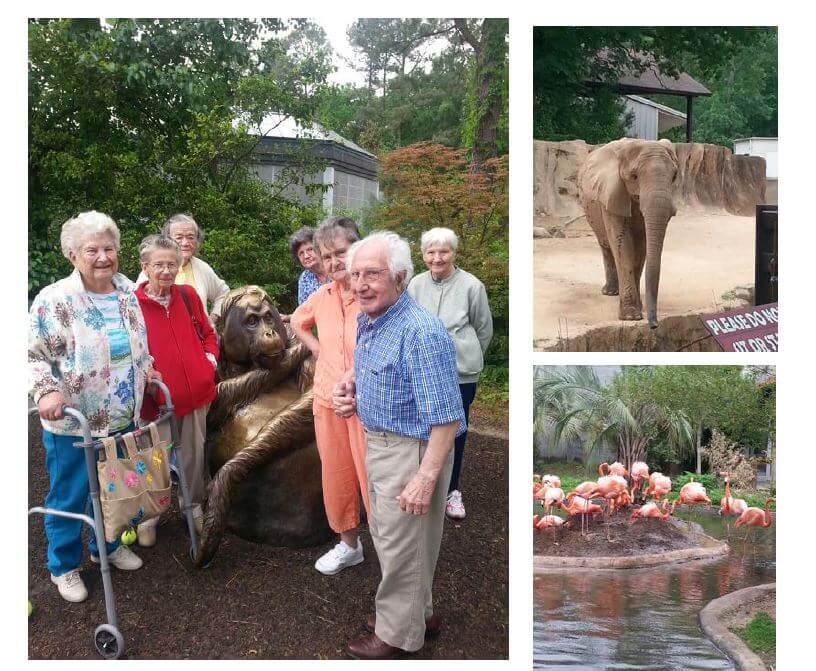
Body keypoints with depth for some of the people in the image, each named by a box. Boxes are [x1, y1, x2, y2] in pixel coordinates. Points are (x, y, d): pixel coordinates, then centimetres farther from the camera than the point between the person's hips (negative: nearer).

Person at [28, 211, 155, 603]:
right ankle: (63, 567, 28)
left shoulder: (127, 291, 3)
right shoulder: (53, 301, -16)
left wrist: (145, 367, 9)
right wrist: (46, 392, -28)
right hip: (72, 425, -6)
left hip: (122, 419, 6)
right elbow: (34, 356, -14)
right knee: (68, 497, 9)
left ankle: (106, 545, 44)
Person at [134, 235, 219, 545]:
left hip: (195, 391, 3)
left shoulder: (188, 296, 5)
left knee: (194, 455, 15)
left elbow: (207, 332, 17)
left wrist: (211, 356, 1)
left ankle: (194, 506, 34)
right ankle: (148, 516, 27)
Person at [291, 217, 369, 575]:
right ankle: (349, 544, 36)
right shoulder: (321, 296, 4)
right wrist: (316, 348, 10)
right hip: (327, 402, 6)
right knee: (336, 477, 17)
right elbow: (297, 321, 26)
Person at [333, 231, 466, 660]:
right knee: (386, 535, 23)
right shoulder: (367, 321, 2)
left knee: (402, 544, 7)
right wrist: (347, 386, 2)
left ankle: (399, 633, 27)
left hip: (410, 451, -10)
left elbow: (446, 416, -28)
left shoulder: (421, 333, -28)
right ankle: (417, 611, 43)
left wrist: (425, 479, -29)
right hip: (377, 443, 10)